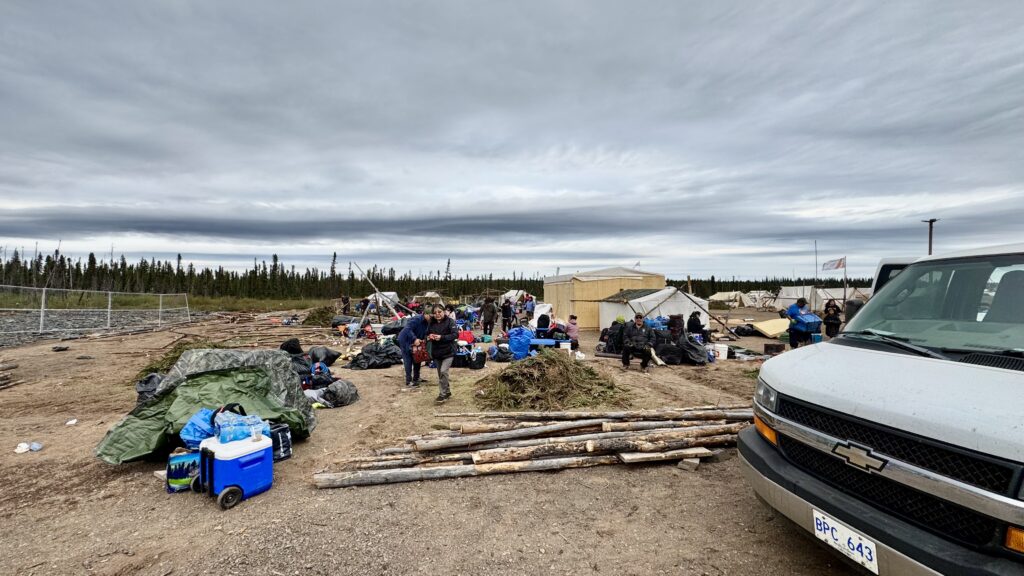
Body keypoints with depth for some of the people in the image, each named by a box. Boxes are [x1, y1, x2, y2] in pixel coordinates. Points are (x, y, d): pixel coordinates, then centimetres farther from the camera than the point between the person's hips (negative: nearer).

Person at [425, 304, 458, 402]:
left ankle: (443, 393, -5)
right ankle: (447, 392, 31)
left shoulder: (450, 321, -11)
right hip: (436, 352, 6)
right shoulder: (431, 323, 4)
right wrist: (429, 337, -11)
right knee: (440, 374, 14)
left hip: (448, 352, -6)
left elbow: (455, 334, -17)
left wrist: (441, 337, -26)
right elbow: (427, 334, 14)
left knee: (443, 371, -19)